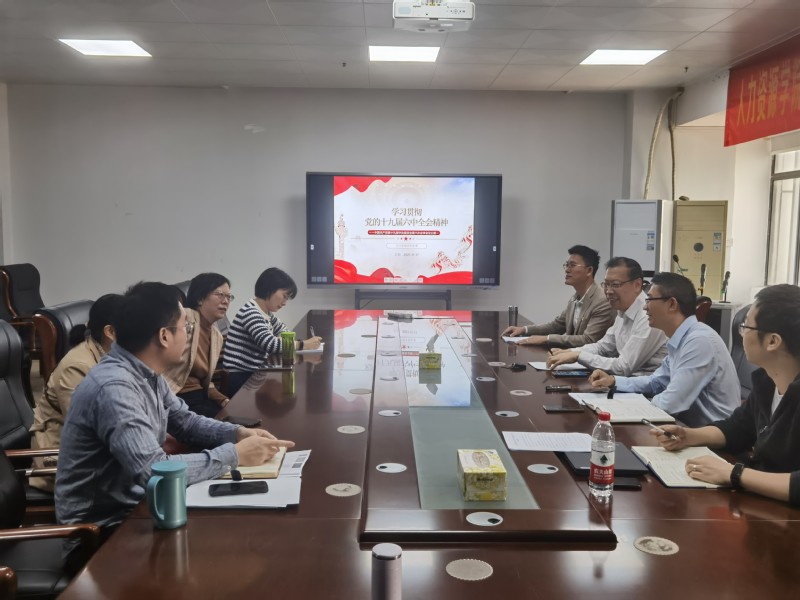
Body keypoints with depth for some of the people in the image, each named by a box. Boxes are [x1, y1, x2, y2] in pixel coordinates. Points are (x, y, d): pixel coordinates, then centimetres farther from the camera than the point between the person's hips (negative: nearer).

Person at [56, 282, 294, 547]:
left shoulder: (147, 373, 0)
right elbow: (153, 471, -34)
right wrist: (233, 455, -25)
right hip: (103, 525, -8)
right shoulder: (114, 388, -29)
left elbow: (184, 421, 13)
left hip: (136, 502, 8)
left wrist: (237, 433, -5)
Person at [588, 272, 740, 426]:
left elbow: (669, 404, -23)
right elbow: (656, 383, 19)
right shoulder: (680, 340, 6)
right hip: (693, 425, 7)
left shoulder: (700, 340, -23)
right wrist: (614, 380, 5)